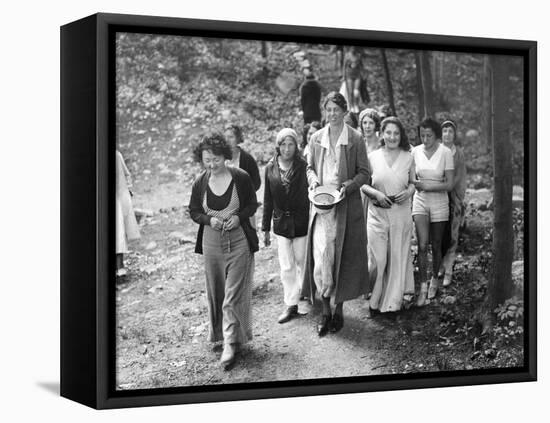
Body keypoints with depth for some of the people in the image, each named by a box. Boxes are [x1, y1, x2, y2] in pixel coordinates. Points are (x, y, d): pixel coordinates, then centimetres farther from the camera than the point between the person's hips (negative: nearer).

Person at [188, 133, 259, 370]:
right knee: (215, 294, 13)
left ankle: (231, 343, -1)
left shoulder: (241, 178, -8)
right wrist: (209, 219, -13)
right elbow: (193, 211, 8)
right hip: (211, 243, 3)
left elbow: (252, 205, 4)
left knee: (234, 295, -5)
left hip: (239, 241, -3)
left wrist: (239, 217, -16)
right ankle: (219, 333, 31)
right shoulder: (200, 183, -2)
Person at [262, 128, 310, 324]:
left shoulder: (303, 166, -10)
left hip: (301, 223, -3)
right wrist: (266, 228, 7)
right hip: (281, 223, 3)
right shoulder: (271, 168, 0)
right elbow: (268, 200, 5)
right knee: (286, 267, 5)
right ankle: (291, 305, 13)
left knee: (302, 262, 8)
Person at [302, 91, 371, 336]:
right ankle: (325, 311, 6)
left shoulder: (355, 139, -3)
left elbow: (365, 174, 0)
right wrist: (313, 179, -4)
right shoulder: (316, 138, 6)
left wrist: (348, 185, -17)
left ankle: (339, 309, 18)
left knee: (344, 257, 4)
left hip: (346, 205, -2)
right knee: (320, 255, -5)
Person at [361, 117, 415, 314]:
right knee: (378, 258, -5)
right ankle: (375, 300, 8)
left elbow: (412, 183, 13)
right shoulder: (372, 157, 0)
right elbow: (363, 184, 4)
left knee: (398, 257, 7)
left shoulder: (408, 158, 3)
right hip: (377, 214, -1)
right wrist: (376, 194, -13)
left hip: (401, 214, 1)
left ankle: (393, 301, 19)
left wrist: (408, 192, -9)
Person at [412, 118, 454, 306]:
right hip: (420, 201, 1)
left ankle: (434, 279, 32)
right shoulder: (415, 151, -1)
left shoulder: (445, 153, -10)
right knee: (422, 245, -12)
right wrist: (416, 183, -10)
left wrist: (427, 186, -18)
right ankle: (423, 287, -8)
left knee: (436, 246, 10)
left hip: (439, 202, -1)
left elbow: (449, 184, -10)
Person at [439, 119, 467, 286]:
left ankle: (448, 271, 0)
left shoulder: (459, 152, 5)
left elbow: (460, 176, 3)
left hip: (453, 197, 0)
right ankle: (440, 266, 16)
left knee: (451, 235, -3)